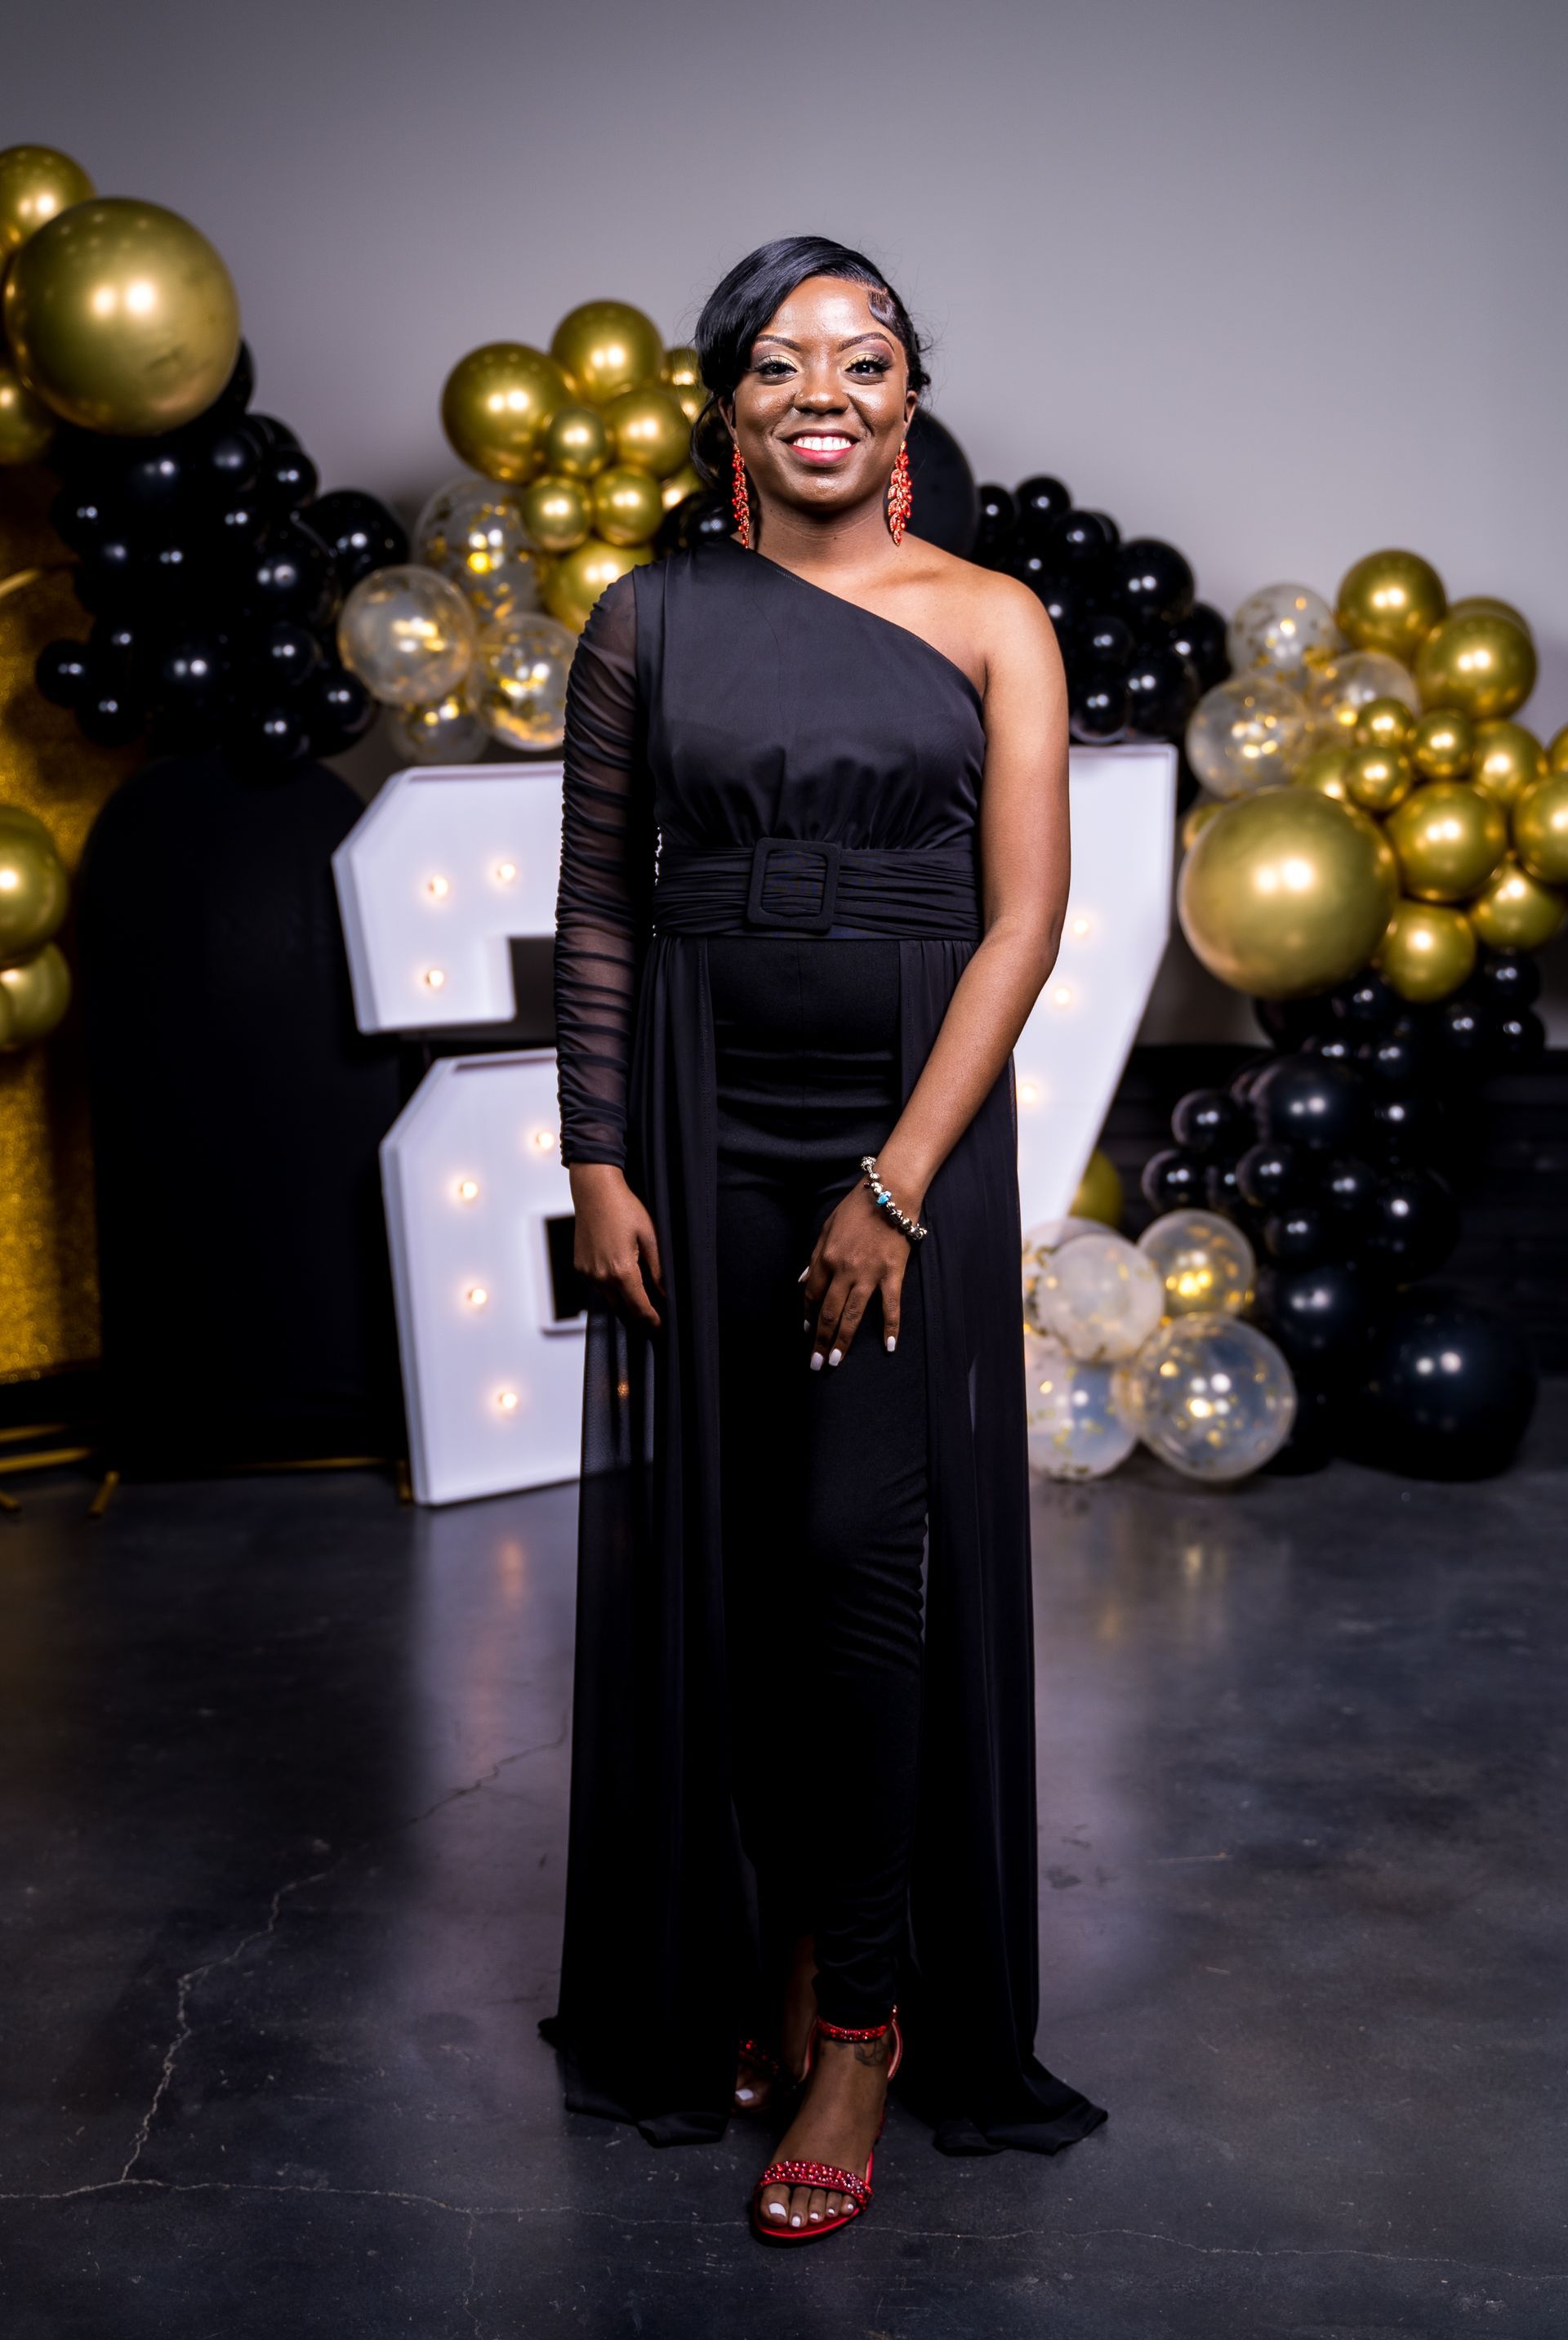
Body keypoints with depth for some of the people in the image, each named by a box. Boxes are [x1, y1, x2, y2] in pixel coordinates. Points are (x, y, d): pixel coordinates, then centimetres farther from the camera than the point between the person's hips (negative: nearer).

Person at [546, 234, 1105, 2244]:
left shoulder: (990, 623, 0)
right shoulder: (648, 621, 5)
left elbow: (1024, 915, -6)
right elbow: (599, 908, 6)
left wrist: (897, 1183, -13)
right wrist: (599, 1164, -2)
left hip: (915, 1129, -2)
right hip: (705, 1126, 2)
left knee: (870, 1542, -6)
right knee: (714, 1547, 6)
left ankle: (864, 2012, 9)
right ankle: (744, 1949, 25)